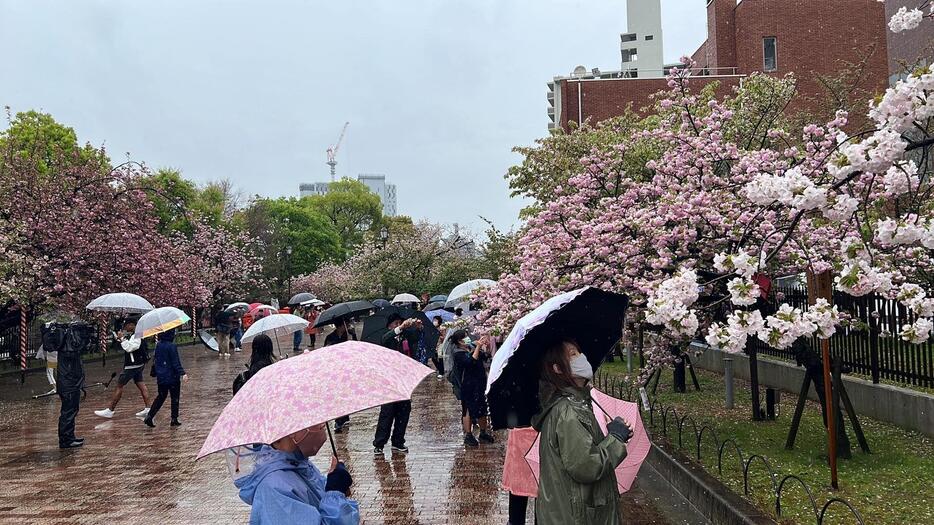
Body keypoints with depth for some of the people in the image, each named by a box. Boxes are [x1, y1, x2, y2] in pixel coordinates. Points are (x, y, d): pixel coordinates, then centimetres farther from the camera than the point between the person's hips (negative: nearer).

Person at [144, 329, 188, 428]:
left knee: (161, 397, 18)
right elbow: (176, 362, -20)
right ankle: (174, 420, 10)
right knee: (175, 398, 7)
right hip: (172, 376, -6)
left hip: (161, 377, 6)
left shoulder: (158, 345, 4)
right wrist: (182, 373, -22)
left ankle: (149, 417, 9)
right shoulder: (172, 346, -17)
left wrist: (154, 373, 26)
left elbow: (155, 360, 14)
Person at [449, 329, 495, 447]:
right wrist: (478, 347, -27)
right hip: (468, 386, -7)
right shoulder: (459, 354, -14)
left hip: (480, 384, 7)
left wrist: (485, 346, -4)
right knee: (468, 410, 0)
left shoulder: (472, 347, 7)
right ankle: (468, 436, 9)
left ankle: (483, 433, 27)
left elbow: (485, 357, 12)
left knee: (482, 409, 14)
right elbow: (471, 361, -29)